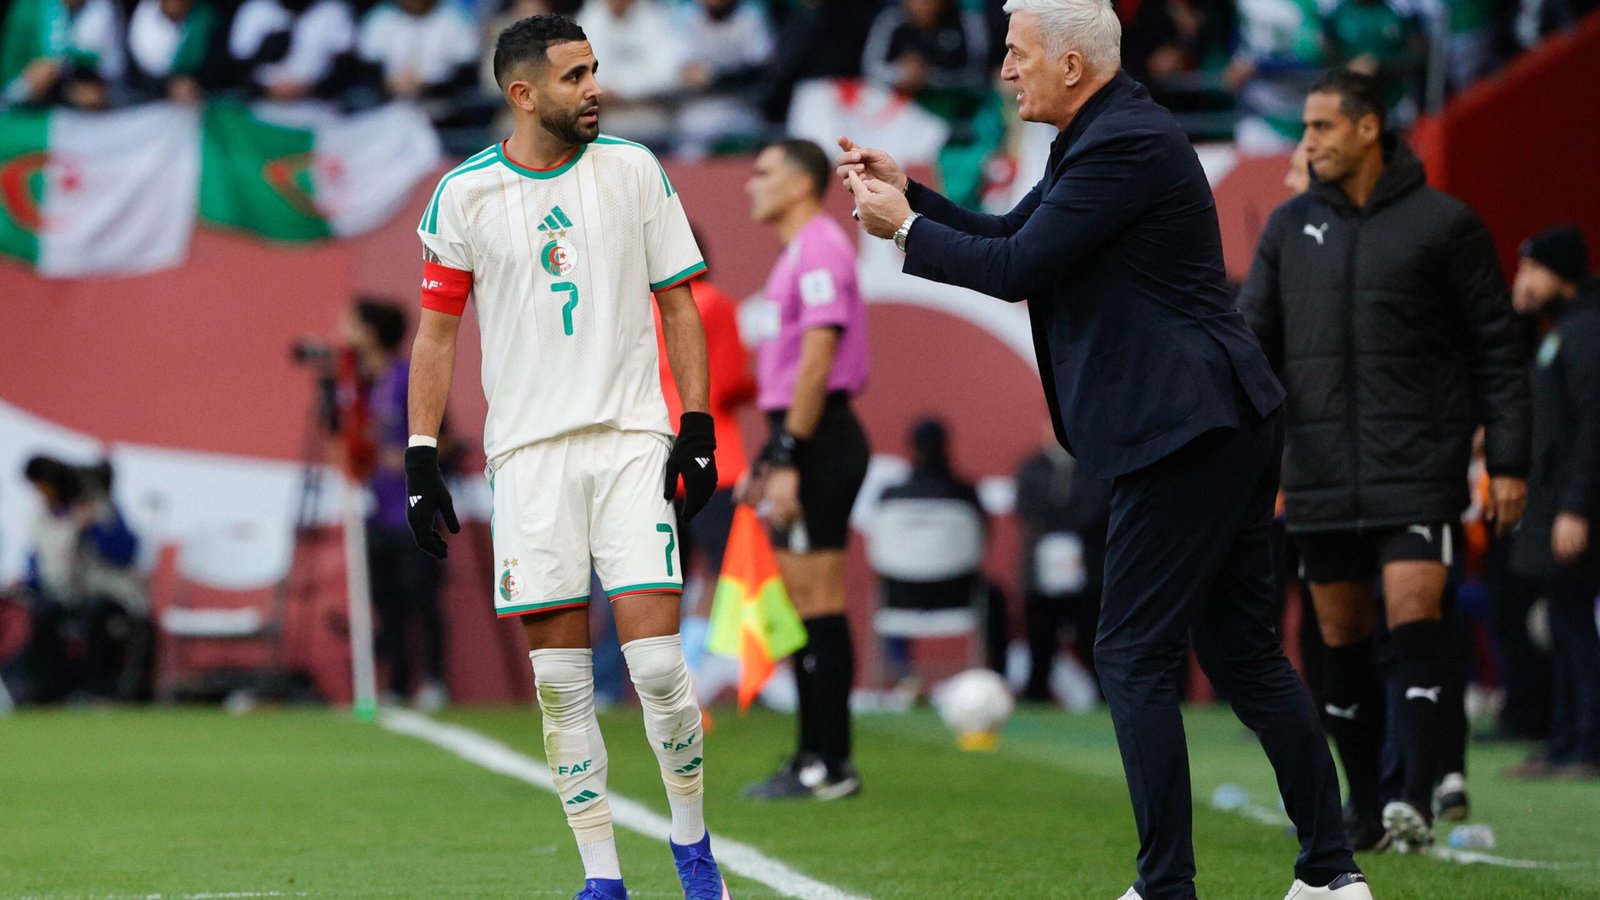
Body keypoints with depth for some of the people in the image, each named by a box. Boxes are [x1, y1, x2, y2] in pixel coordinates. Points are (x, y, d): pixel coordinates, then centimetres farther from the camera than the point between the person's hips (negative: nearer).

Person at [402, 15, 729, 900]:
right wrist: (421, 459, 2)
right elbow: (436, 332, 8)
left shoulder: (633, 168, 3)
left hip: (632, 438, 0)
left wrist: (697, 427, 0)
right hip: (528, 452, 0)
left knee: (657, 659, -9)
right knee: (559, 678, 0)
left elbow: (678, 303, 8)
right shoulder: (465, 193, 1)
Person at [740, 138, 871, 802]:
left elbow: (818, 360, -20)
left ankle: (830, 766, -7)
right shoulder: (798, 252, 19)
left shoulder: (820, 248, -13)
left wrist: (789, 459, -22)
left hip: (817, 443, -10)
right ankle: (814, 757, 14)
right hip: (804, 443, 10)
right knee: (803, 602, 11)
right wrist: (771, 459, 21)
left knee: (817, 602, -9)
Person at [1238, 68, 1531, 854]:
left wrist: (1507, 461, -3)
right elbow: (1253, 342, 12)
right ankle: (1363, 808, 15)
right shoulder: (1290, 228, 11)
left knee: (1414, 615, -16)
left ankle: (1419, 798, -19)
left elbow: (1495, 347, 2)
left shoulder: (1442, 223, 0)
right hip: (1321, 476, 4)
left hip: (1418, 468, -4)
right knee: (1342, 638, 6)